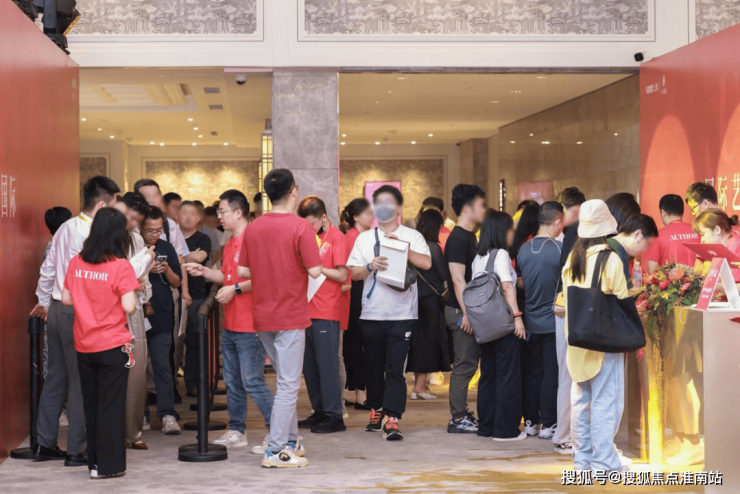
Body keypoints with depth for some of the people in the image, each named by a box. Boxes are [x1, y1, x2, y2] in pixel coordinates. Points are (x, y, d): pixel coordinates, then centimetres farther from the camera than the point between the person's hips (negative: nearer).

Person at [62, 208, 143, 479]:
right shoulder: (120, 266, -12)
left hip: (84, 345, 5)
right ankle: (109, 465, 7)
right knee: (111, 406, 4)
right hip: (113, 345, -5)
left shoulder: (76, 263, 2)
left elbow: (66, 299, 7)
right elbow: (128, 306, -16)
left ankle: (94, 461, 21)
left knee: (91, 405, 14)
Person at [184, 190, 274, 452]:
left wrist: (235, 289, -19)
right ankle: (236, 431, 23)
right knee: (232, 381, 14)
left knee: (252, 381, -10)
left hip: (249, 327, -10)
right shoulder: (230, 243, 16)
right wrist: (203, 271, 13)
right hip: (230, 324, 10)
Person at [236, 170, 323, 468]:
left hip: (262, 317, 6)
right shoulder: (300, 227, -14)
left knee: (287, 380, 19)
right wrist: (296, 267, 3)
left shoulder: (253, 228, 3)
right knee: (289, 384, 0)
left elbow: (242, 271, 5)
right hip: (290, 316, -6)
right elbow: (315, 271, -17)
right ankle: (275, 451, -1)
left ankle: (290, 442, 25)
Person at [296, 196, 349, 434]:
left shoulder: (335, 236, -6)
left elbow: (342, 275, -10)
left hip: (326, 313, -7)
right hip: (306, 309, 7)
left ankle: (334, 416, 1)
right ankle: (319, 412, 18)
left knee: (327, 364, -4)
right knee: (309, 365, 10)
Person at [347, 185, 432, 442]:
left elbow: (427, 263, -10)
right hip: (371, 313, 3)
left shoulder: (412, 236, 5)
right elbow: (354, 273, 5)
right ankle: (376, 411, 26)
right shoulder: (365, 238, 13)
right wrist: (370, 266, -14)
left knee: (395, 368, -8)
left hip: (402, 313, -3)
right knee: (374, 366, 10)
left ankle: (391, 420, -11)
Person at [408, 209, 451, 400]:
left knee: (417, 339, 12)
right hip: (431, 298, -6)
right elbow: (444, 274, -11)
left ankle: (419, 383, 16)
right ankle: (420, 386, 1)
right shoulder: (433, 247, -14)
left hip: (415, 297, 6)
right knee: (429, 340, 1)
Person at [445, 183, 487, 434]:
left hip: (469, 309, 10)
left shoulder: (469, 237, 16)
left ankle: (462, 414, 20)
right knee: (465, 364, -6)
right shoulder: (458, 239, -15)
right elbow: (458, 279, -20)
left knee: (467, 363, 13)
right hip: (460, 310, -10)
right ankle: (458, 419, 0)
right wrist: (467, 313, -22)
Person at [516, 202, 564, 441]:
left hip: (530, 321, 5)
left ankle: (530, 422, 17)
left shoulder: (524, 249, 2)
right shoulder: (559, 249, -14)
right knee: (551, 373, 2)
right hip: (553, 321, -5)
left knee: (532, 372, 12)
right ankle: (548, 424, 4)